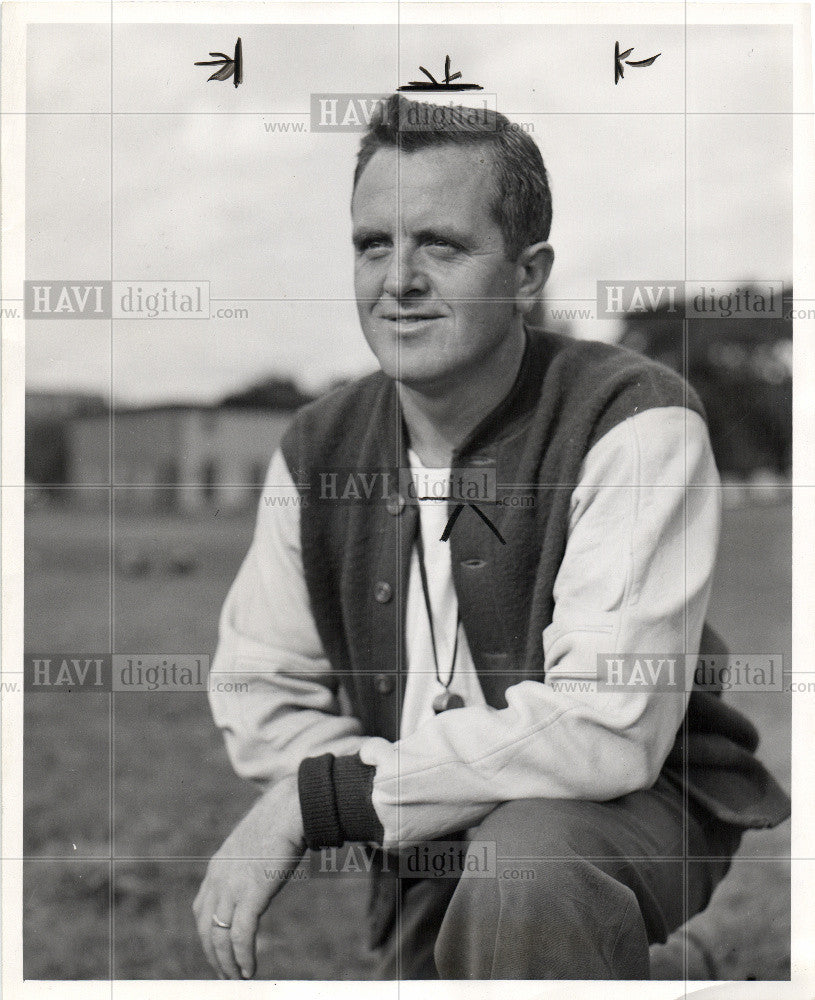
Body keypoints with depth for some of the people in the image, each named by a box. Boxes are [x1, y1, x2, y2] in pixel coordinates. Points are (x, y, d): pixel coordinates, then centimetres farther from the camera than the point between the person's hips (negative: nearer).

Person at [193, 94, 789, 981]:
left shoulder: (638, 422, -20)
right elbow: (261, 693, 5)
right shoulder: (319, 449, -1)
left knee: (523, 867, -35)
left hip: (643, 806, -5)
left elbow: (608, 729, -28)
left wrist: (317, 797, -23)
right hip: (423, 856, 6)